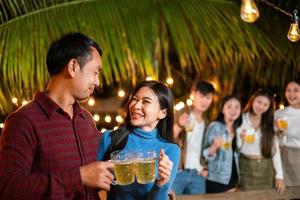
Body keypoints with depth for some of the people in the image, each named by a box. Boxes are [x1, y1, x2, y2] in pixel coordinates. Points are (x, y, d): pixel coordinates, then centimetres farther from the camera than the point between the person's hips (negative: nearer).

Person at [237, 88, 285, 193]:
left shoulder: (269, 123, 6)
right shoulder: (241, 119, -5)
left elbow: (275, 149, 3)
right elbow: (234, 148, -5)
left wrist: (279, 175, -2)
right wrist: (240, 139, -26)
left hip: (266, 169, 3)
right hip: (246, 168, -3)